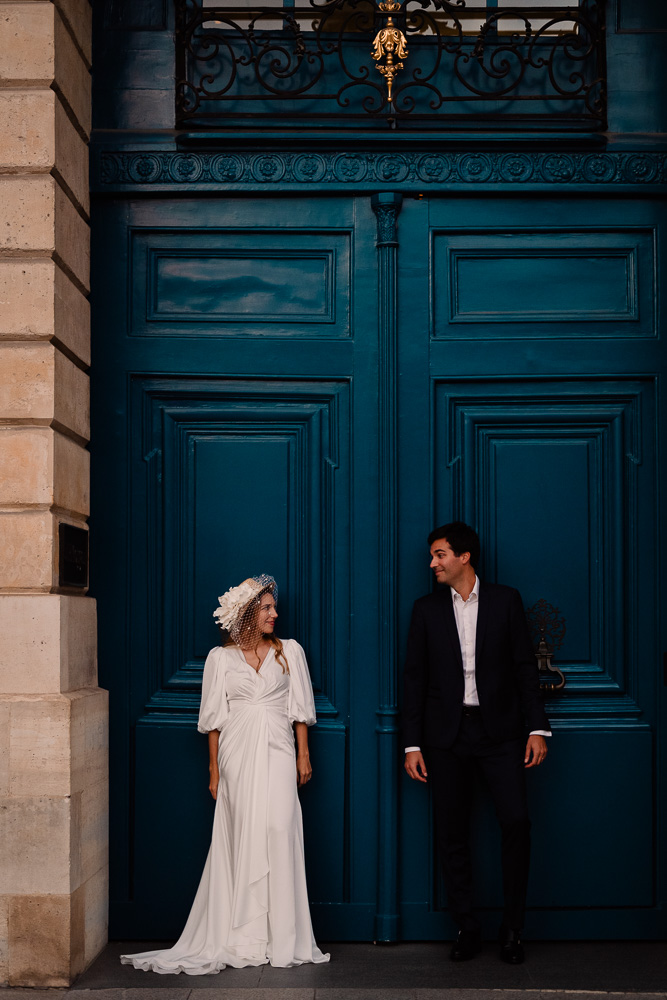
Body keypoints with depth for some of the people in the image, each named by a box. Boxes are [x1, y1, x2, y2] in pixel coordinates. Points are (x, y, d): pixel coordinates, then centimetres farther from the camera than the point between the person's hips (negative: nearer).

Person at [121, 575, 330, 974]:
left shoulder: (290, 651, 9)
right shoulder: (221, 658, 6)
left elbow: (300, 709, 9)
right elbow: (214, 718, 7)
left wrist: (303, 755, 3)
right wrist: (214, 768, 3)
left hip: (277, 752, 0)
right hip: (238, 752, 0)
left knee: (279, 830, -10)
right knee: (240, 835, -2)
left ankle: (283, 938, -3)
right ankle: (244, 938, 6)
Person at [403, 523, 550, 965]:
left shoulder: (506, 600, 4)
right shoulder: (426, 609, 7)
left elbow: (525, 667, 4)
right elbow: (415, 677, 7)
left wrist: (537, 729, -3)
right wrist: (412, 744, 2)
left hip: (499, 731, -1)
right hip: (447, 735, 2)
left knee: (516, 821, -12)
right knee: (452, 834, 3)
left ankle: (512, 929, 2)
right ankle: (467, 928, 15)